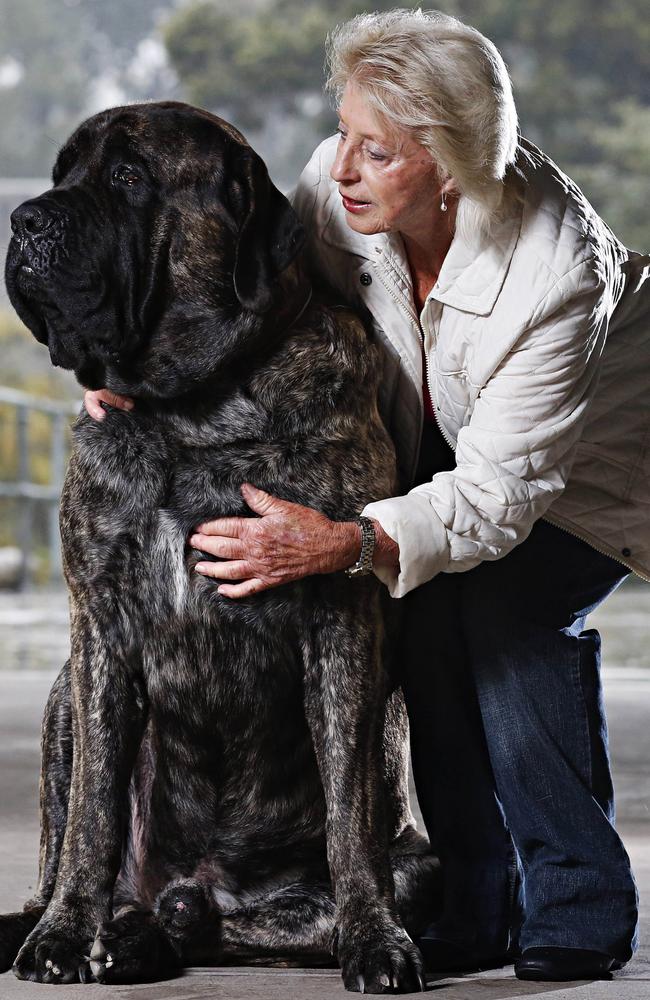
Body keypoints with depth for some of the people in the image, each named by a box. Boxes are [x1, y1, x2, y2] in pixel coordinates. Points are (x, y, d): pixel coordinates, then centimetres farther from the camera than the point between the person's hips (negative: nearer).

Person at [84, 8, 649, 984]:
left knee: (514, 611, -28)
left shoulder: (556, 274, -40)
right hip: (444, 427, 5)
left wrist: (343, 544, -52)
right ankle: (478, 906, -9)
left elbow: (499, 491, -39)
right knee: (428, 611, -20)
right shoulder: (337, 188, -26)